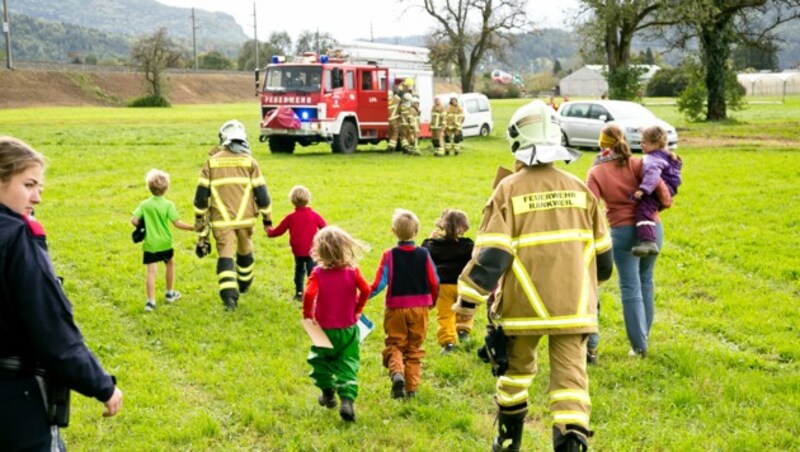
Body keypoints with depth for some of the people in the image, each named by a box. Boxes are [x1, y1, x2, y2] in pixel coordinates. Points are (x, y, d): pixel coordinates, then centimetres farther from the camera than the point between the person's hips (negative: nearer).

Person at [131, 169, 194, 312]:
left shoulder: (144, 205, 0)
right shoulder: (168, 205, -7)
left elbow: (134, 220, -6)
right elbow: (177, 223, -15)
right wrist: (193, 228, -8)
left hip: (150, 244, 1)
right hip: (165, 242, -1)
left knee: (151, 271, -3)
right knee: (170, 263, 24)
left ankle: (151, 301, -10)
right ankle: (170, 293, 34)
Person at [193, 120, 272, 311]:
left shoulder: (211, 162, 2)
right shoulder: (249, 161, 0)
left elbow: (201, 194, 2)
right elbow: (261, 192, -1)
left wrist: (200, 220, 13)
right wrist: (267, 218, 9)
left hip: (221, 220, -1)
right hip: (245, 217, 1)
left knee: (225, 256, -4)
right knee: (245, 252, 22)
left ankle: (229, 295, -20)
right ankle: (244, 284, 42)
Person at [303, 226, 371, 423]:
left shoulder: (318, 273, -12)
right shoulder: (352, 271, -8)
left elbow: (309, 294, -24)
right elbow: (366, 290, -14)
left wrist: (307, 314, -9)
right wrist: (358, 308, 2)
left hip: (325, 328, -1)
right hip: (348, 329, 1)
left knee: (320, 359, 25)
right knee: (347, 365, 3)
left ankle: (327, 392, 32)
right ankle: (347, 399, -13)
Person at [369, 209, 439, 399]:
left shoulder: (389, 255, -9)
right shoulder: (424, 254, -4)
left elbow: (379, 284, -13)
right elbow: (434, 283, 0)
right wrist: (431, 301, 19)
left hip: (396, 308, -1)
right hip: (419, 308, 2)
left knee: (394, 345, 10)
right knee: (414, 348, 13)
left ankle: (397, 373, -19)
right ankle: (412, 387, 9)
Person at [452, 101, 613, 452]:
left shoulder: (509, 190, -9)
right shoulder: (579, 189, 4)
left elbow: (491, 252, -13)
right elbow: (601, 251, 13)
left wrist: (469, 296, -6)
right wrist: (592, 282, 32)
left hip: (523, 305, -2)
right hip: (573, 304, 2)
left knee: (515, 369, 18)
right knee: (570, 375, 2)